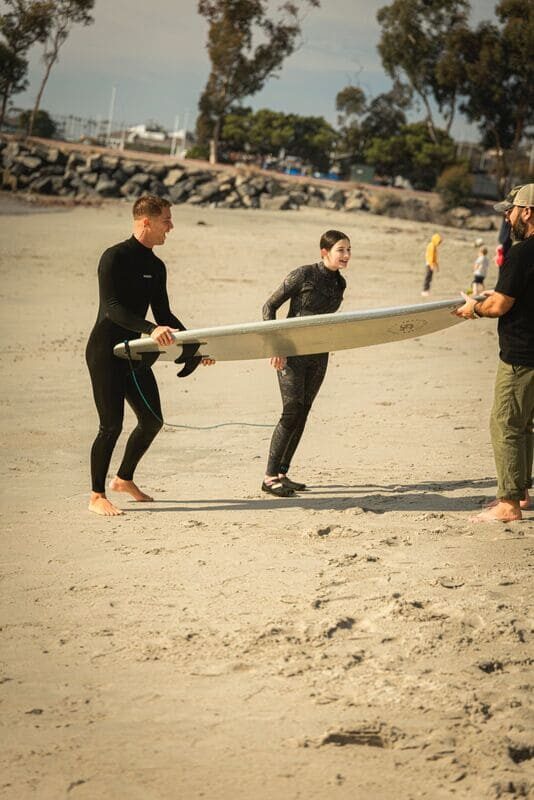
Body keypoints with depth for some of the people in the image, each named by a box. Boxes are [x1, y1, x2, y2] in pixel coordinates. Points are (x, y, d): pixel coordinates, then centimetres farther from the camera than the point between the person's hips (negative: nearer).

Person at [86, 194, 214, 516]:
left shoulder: (156, 267, 10)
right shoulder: (115, 257, -14)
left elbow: (163, 314, 15)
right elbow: (112, 308, -25)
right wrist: (151, 329, -36)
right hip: (105, 353, -8)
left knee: (152, 420, 9)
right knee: (112, 425, -8)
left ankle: (124, 479, 29)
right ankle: (97, 496, 4)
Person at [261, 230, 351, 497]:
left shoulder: (339, 282, 6)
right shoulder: (303, 275, -13)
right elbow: (269, 306, -10)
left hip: (318, 355, 7)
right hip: (292, 353, -7)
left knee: (301, 415, 7)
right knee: (291, 413, -11)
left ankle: (281, 474, 15)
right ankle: (270, 477, -6)